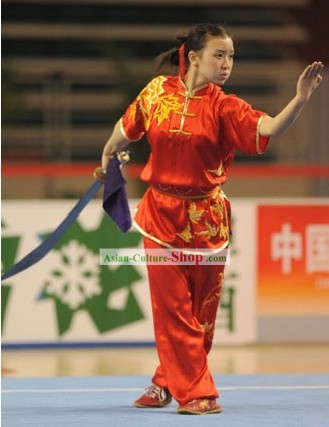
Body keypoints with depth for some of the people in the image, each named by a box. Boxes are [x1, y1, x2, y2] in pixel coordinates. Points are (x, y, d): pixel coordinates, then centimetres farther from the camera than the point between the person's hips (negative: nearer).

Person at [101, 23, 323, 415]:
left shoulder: (224, 107, -7)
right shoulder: (158, 91, -3)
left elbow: (271, 128, -23)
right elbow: (126, 127, 16)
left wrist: (301, 98, -38)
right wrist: (108, 157, 31)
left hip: (205, 217, 0)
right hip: (162, 214, 0)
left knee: (201, 309, 7)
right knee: (172, 305, -1)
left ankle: (167, 382, 24)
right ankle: (195, 392, 4)